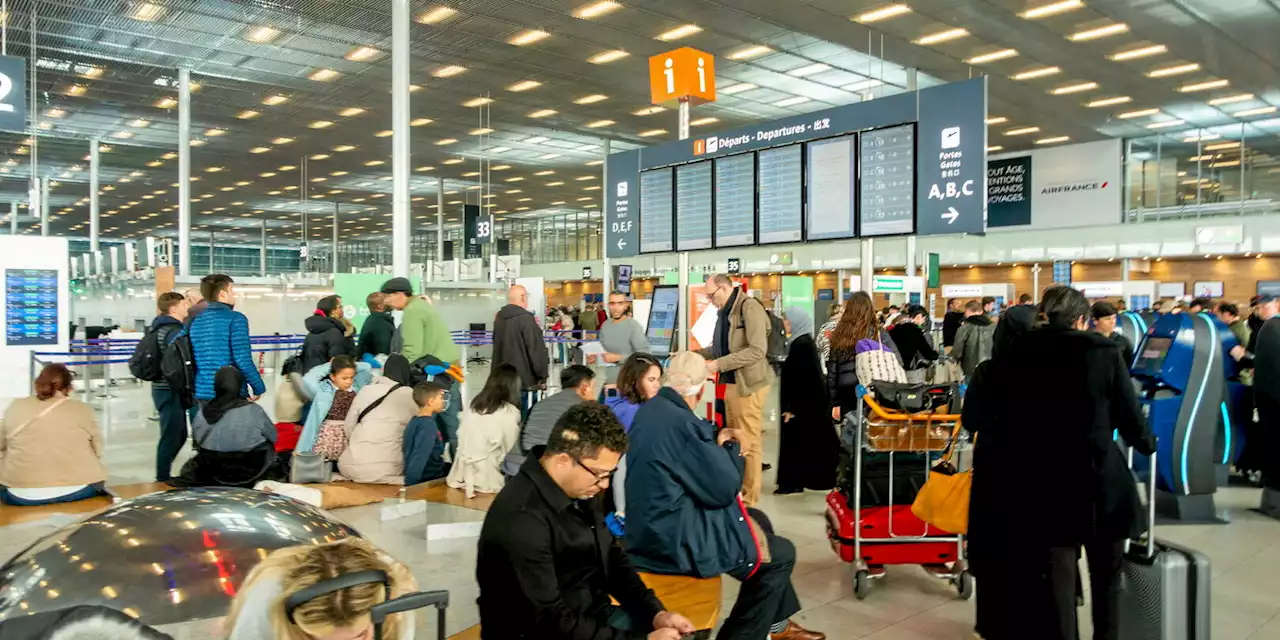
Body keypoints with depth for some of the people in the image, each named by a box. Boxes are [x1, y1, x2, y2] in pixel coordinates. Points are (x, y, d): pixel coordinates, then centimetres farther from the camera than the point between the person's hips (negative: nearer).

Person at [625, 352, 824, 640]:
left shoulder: (652, 409, 1)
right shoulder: (680, 423, -28)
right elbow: (723, 489, -20)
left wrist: (716, 439, 1)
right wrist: (732, 449, -2)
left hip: (656, 525, 10)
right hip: (674, 540, -10)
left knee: (758, 519, 24)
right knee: (781, 554, 7)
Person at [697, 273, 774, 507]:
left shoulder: (750, 307, -15)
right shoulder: (725, 311, 13)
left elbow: (758, 350, -23)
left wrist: (719, 364, -23)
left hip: (748, 383, -9)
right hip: (730, 383, 9)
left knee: (748, 443, 0)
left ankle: (749, 500, 9)